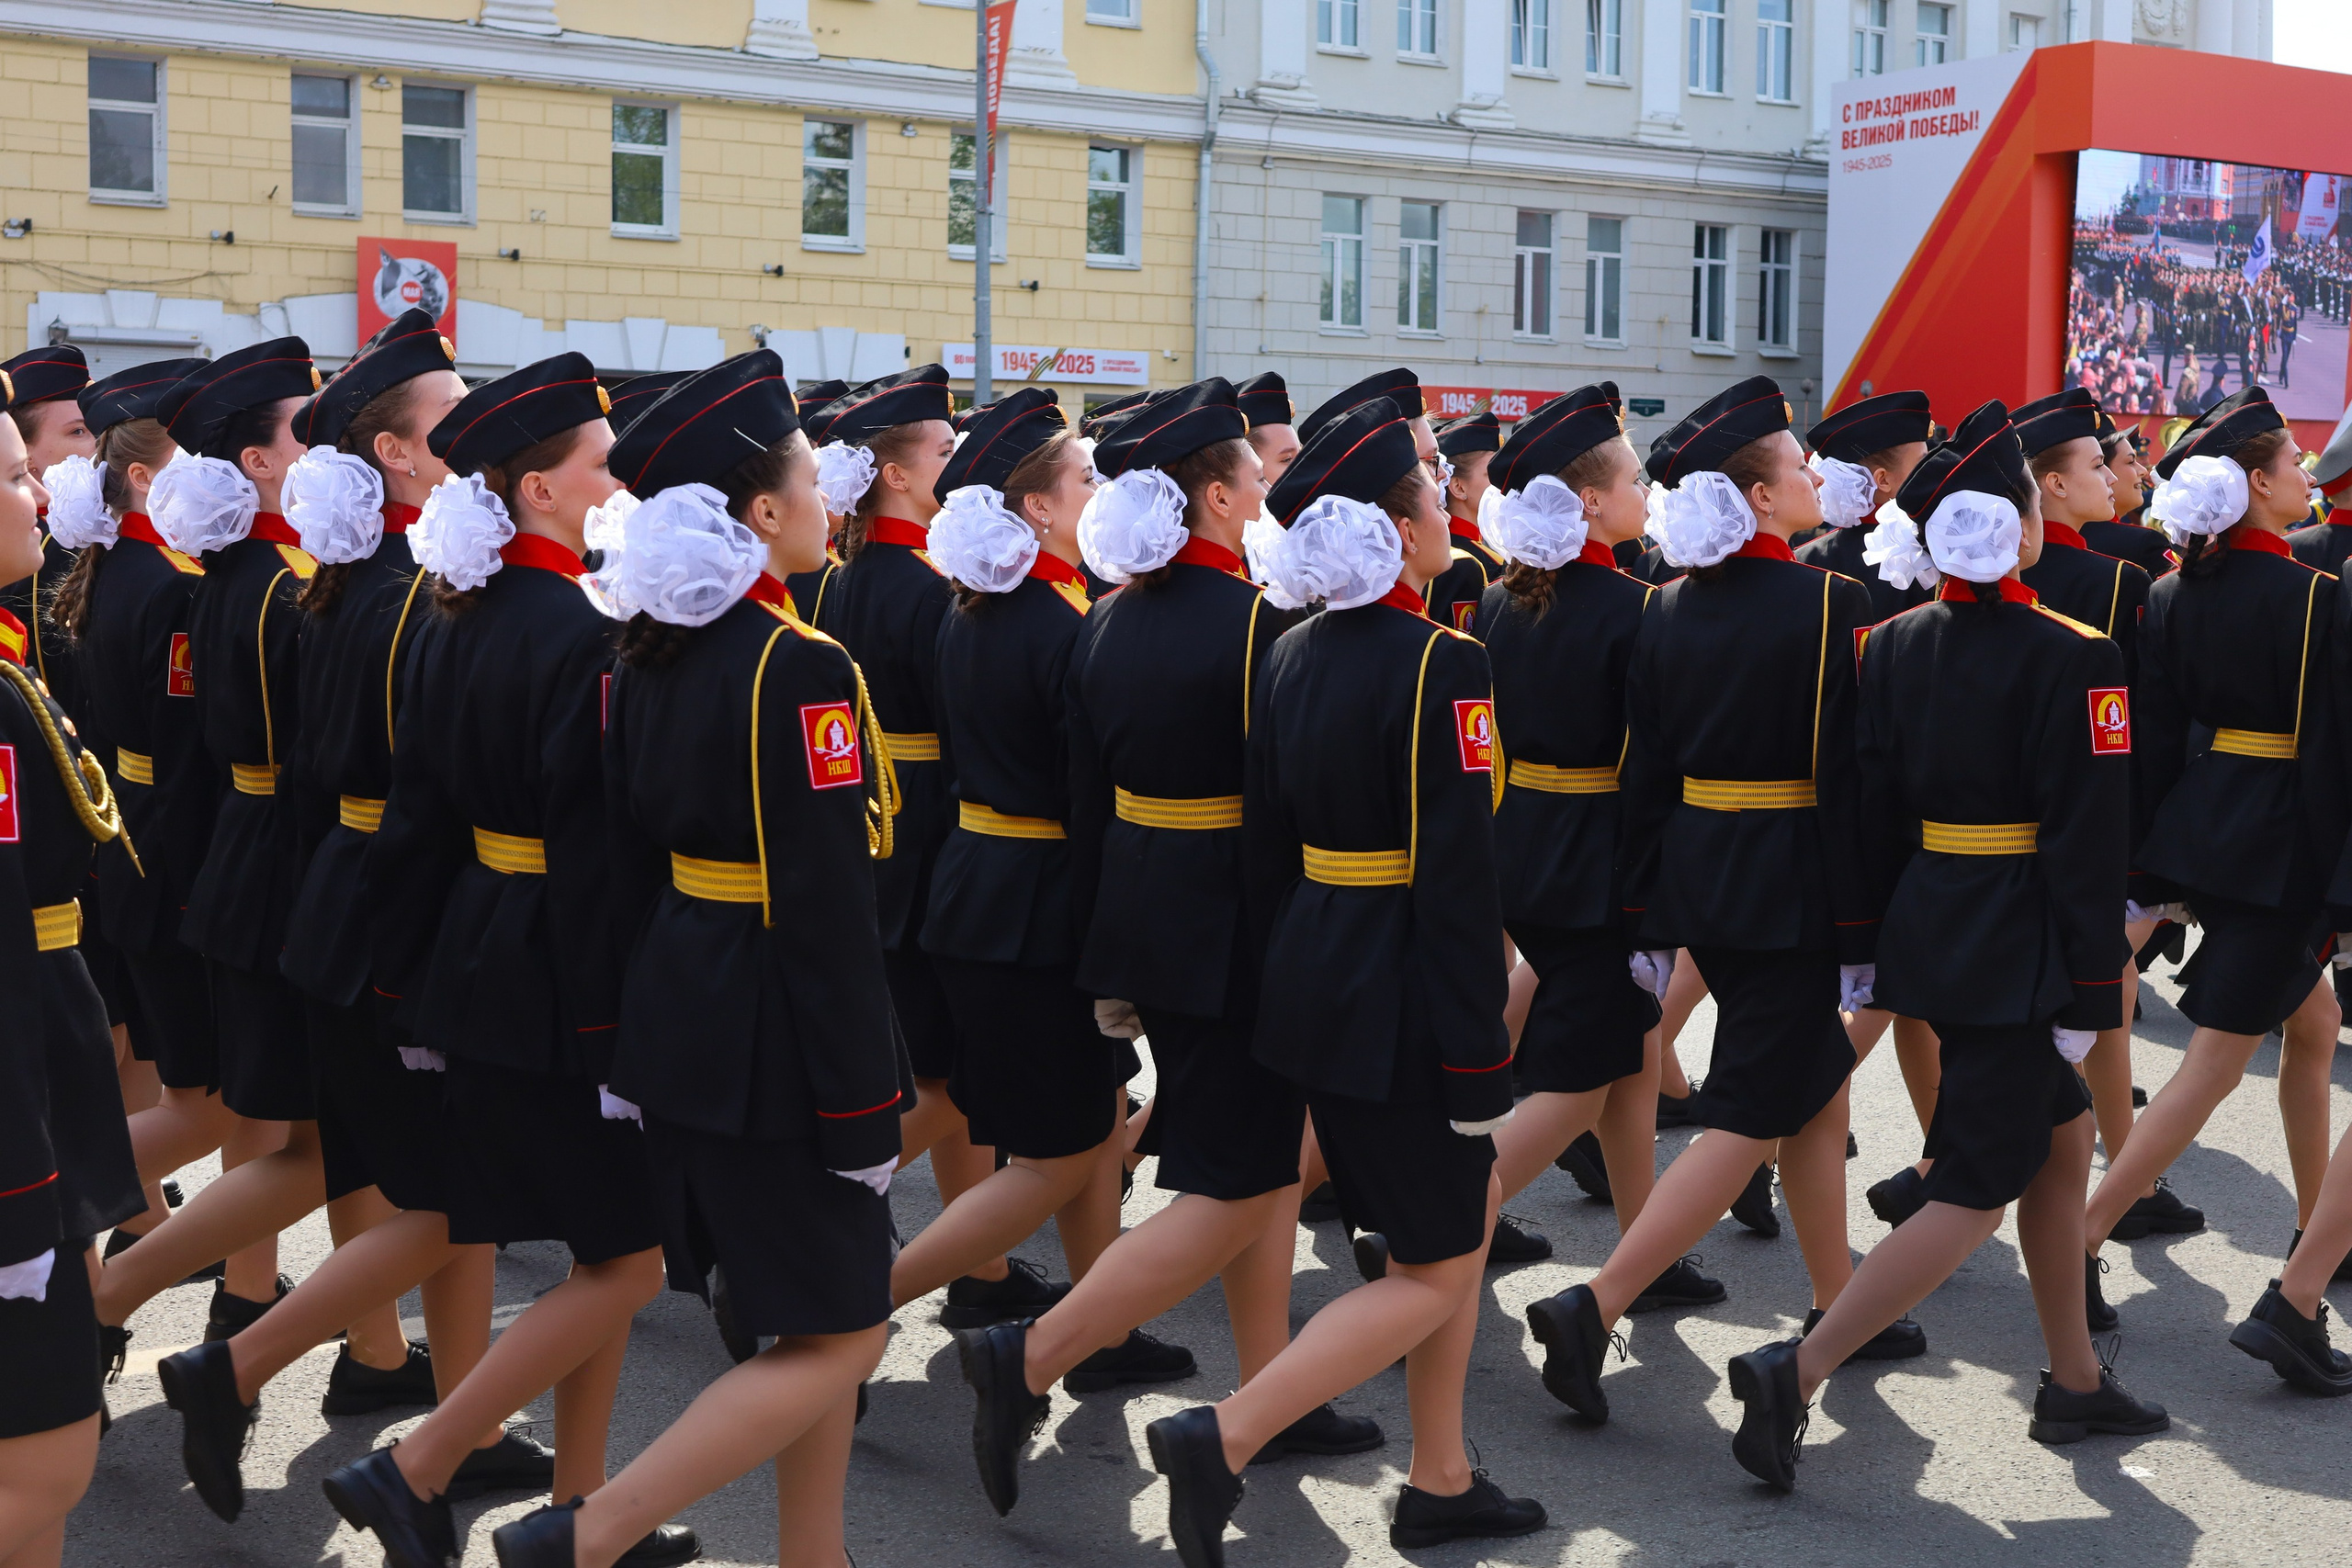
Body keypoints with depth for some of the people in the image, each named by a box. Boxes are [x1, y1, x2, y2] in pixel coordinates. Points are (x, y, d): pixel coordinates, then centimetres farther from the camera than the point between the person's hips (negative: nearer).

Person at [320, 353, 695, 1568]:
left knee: (602, 1247, 18)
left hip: (477, 956, 9)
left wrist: (409, 982, 17)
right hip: (563, 983, -9)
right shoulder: (583, 637, -20)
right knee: (627, 1259, 2)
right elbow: (600, 848, -23)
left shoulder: (454, 621, 8)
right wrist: (621, 1030, -20)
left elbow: (419, 808, 12)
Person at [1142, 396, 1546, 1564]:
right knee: (1435, 1270, 4)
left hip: (1315, 976, 9)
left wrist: (1284, 980, 18)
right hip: (1403, 1000, -9)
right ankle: (1220, 1436, -7)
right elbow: (1460, 881, -21)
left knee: (1465, 1208, 21)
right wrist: (1478, 1059, -17)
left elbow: (1265, 842, 10)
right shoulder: (1440, 665, -19)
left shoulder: (1293, 653, 6)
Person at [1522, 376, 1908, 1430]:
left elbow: (1644, 772, 6)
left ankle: (1839, 1303, 29)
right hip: (1792, 888, -7)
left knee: (1819, 1081, 20)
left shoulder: (1669, 609, 5)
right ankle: (1597, 1306, -11)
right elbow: (1853, 777, -15)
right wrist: (1862, 933, -11)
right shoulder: (1830, 603, -13)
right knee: (1752, 1117, -3)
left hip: (1694, 872, 7)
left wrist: (1647, 919, 12)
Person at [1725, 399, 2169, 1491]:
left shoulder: (1893, 644, 3)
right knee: (1975, 1195, -2)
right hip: (2017, 949, -7)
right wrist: (2089, 991, -11)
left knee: (2064, 1134, 21)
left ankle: (2074, 1382, 28)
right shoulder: (2070, 658, -15)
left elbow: (1873, 806, 6)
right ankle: (1797, 1372, -13)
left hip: (1928, 932, 7)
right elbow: (2086, 838, -15)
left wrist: (1884, 933, 14)